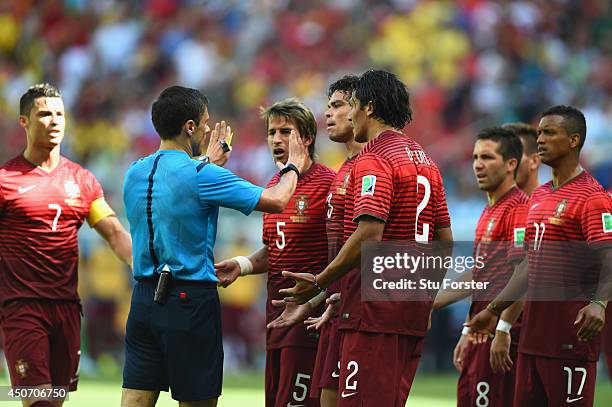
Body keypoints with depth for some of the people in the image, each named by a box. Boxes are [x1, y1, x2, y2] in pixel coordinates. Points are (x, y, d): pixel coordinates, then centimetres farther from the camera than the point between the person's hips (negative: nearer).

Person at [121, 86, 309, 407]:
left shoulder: (135, 173, 7)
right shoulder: (201, 176, -14)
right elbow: (276, 201, -10)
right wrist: (293, 167, 10)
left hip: (144, 297, 6)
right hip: (190, 300, -6)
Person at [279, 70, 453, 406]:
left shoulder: (373, 160, -11)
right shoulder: (424, 161, 17)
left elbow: (368, 234, -21)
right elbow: (445, 240, 18)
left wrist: (319, 283, -15)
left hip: (376, 306, -9)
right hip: (414, 309, 9)